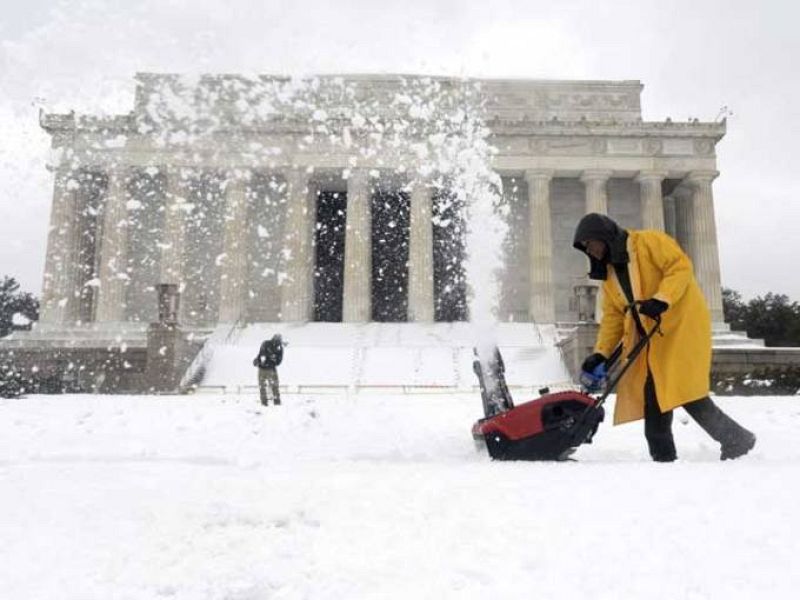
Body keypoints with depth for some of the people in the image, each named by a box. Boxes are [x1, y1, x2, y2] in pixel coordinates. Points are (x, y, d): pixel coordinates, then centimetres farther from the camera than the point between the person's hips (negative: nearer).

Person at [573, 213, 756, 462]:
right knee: (652, 397, 4)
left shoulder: (649, 241, -7)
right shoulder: (608, 274, 14)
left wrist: (661, 300, -30)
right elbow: (613, 316, 11)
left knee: (685, 391, -13)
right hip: (652, 338, 8)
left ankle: (736, 440, 5)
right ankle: (663, 456, 11)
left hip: (682, 324, -8)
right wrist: (600, 353, 1)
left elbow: (681, 266, -16)